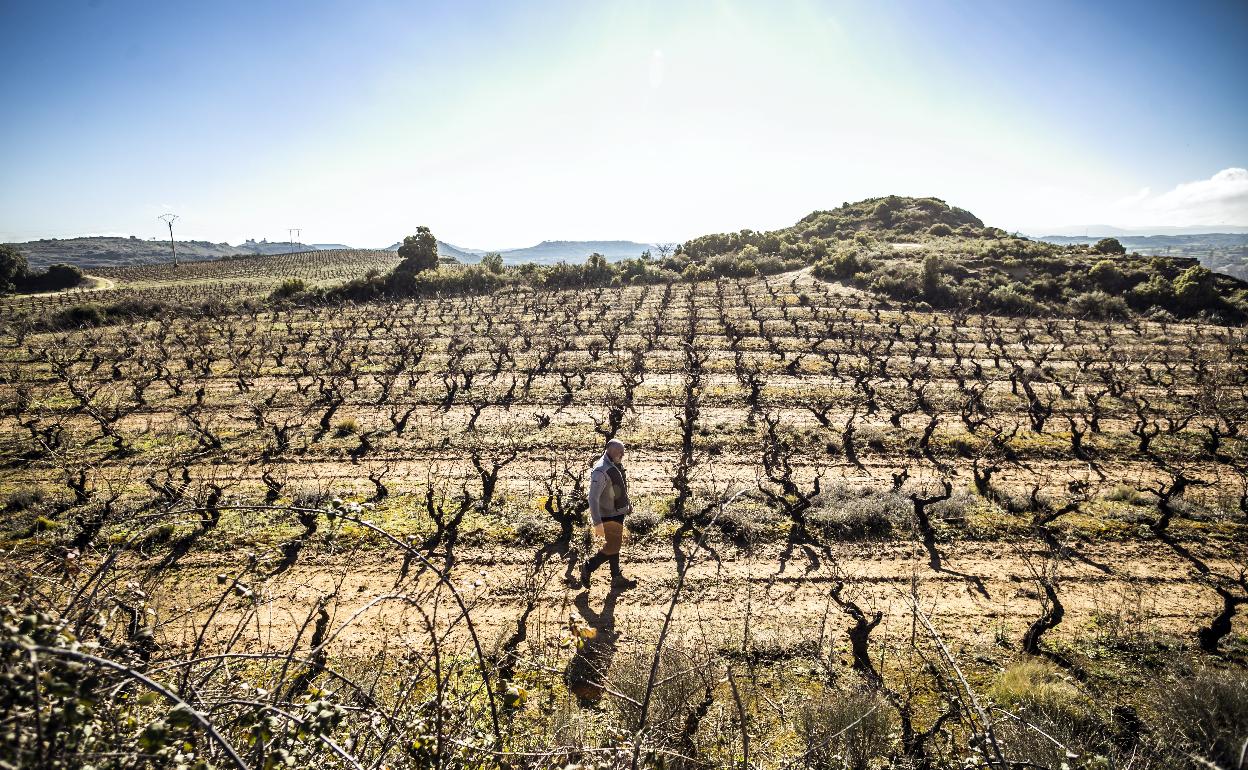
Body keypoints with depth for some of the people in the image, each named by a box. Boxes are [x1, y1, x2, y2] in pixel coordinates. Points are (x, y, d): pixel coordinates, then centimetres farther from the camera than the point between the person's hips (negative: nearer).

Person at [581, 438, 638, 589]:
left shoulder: (617, 465, 3)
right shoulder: (601, 471, -26)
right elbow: (593, 498, -28)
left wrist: (627, 504, 23)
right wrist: (597, 523, -30)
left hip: (618, 513, 9)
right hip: (609, 516, -9)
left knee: (615, 544, 18)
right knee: (612, 547, 0)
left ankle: (617, 578, 30)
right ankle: (588, 567, 16)